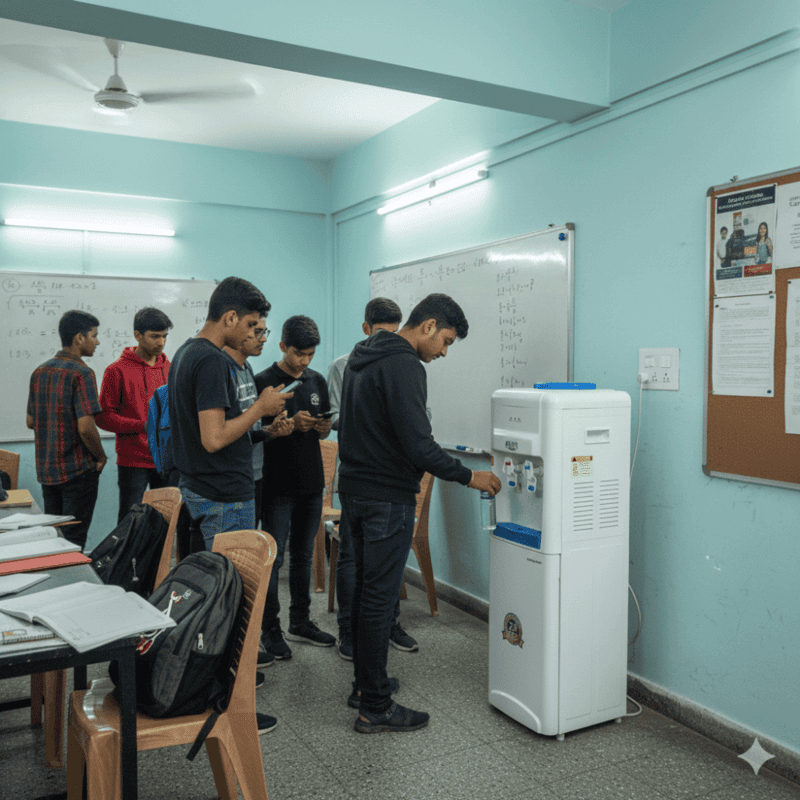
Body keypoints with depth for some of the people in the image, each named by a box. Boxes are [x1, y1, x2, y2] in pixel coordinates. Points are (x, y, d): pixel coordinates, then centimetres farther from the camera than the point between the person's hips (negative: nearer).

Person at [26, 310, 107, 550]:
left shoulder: (40, 372, 7)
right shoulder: (81, 373, -17)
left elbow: (30, 421, 13)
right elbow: (85, 427, -23)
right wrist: (101, 456, -8)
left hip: (46, 468, 7)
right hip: (78, 468, -7)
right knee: (73, 540, 2)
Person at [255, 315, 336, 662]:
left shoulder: (317, 381, 10)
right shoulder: (264, 382, -8)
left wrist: (323, 428, -5)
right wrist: (291, 424, -22)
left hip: (311, 483, 6)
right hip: (277, 486, -6)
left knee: (303, 555, 14)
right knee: (273, 558, -1)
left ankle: (300, 623, 26)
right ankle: (270, 629, 11)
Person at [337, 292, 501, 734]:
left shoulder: (363, 358, 14)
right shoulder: (403, 366, -18)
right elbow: (417, 444, -24)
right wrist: (469, 476, -13)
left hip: (352, 490, 10)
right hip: (387, 499, -10)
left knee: (365, 589, 18)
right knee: (380, 597, -3)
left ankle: (364, 684, 30)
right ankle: (375, 707, 7)